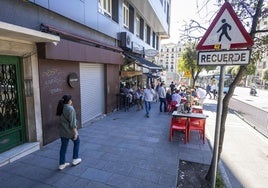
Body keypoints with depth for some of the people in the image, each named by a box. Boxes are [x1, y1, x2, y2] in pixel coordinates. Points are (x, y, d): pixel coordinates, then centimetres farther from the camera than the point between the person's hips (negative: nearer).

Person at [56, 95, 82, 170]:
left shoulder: (61, 108, 3)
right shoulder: (70, 109, -21)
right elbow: (72, 122, -21)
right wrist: (75, 133, -16)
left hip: (62, 131, 7)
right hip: (70, 131, -7)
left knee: (63, 146, 15)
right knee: (77, 142, 18)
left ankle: (62, 164, 24)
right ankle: (75, 159, 26)